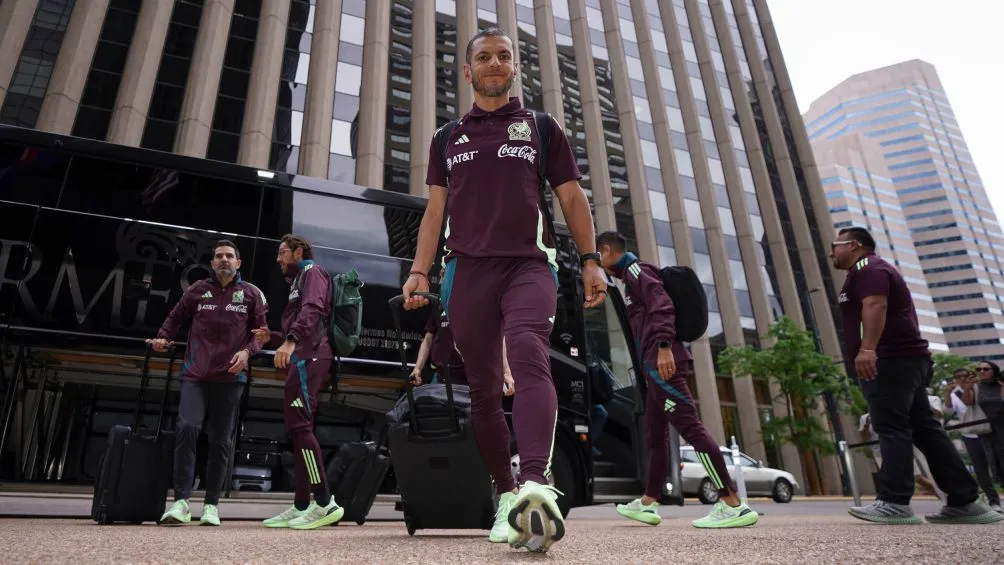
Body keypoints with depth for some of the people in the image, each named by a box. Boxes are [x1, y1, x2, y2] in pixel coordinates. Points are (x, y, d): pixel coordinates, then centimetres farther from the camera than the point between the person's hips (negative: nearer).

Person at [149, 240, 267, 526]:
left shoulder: (251, 294, 7)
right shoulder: (197, 290, 9)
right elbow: (176, 317, 19)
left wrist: (247, 351, -10)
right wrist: (163, 338, 1)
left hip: (230, 377, 0)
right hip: (195, 374, 0)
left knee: (221, 441, 4)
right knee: (186, 428, -17)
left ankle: (211, 505, 14)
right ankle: (181, 501, -9)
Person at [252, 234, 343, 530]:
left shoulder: (312, 271, 4)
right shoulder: (299, 280, 32)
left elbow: (313, 309, -18)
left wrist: (290, 340, -32)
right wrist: (272, 337, 16)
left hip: (308, 357, -10)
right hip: (303, 358, 10)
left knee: (298, 425, -18)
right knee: (298, 428, 6)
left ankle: (325, 503, -20)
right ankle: (301, 507, 9)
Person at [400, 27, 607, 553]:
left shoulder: (542, 129, 15)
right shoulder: (446, 139, 20)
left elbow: (573, 198, 11)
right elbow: (435, 210, 16)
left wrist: (590, 261, 0)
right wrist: (420, 270, 5)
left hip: (529, 263, -2)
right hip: (466, 270, 3)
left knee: (530, 356, -28)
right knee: (483, 387, 1)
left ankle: (537, 485, -42)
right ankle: (507, 494, 13)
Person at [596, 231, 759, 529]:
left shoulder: (635, 269, -3)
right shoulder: (632, 276, 26)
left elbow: (662, 305, -18)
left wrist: (664, 346, -28)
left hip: (662, 361, -10)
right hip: (655, 365, 10)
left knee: (689, 426, -14)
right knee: (655, 434, 13)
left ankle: (733, 505, -14)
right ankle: (648, 503, 21)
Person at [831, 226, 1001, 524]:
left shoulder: (866, 268, -4)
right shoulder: (873, 269, 30)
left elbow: (875, 305, -22)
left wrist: (867, 349, -35)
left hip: (890, 360, -11)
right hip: (904, 359, 11)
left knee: (891, 428, -12)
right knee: (924, 428, 8)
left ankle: (895, 503, -13)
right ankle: (964, 502, 9)